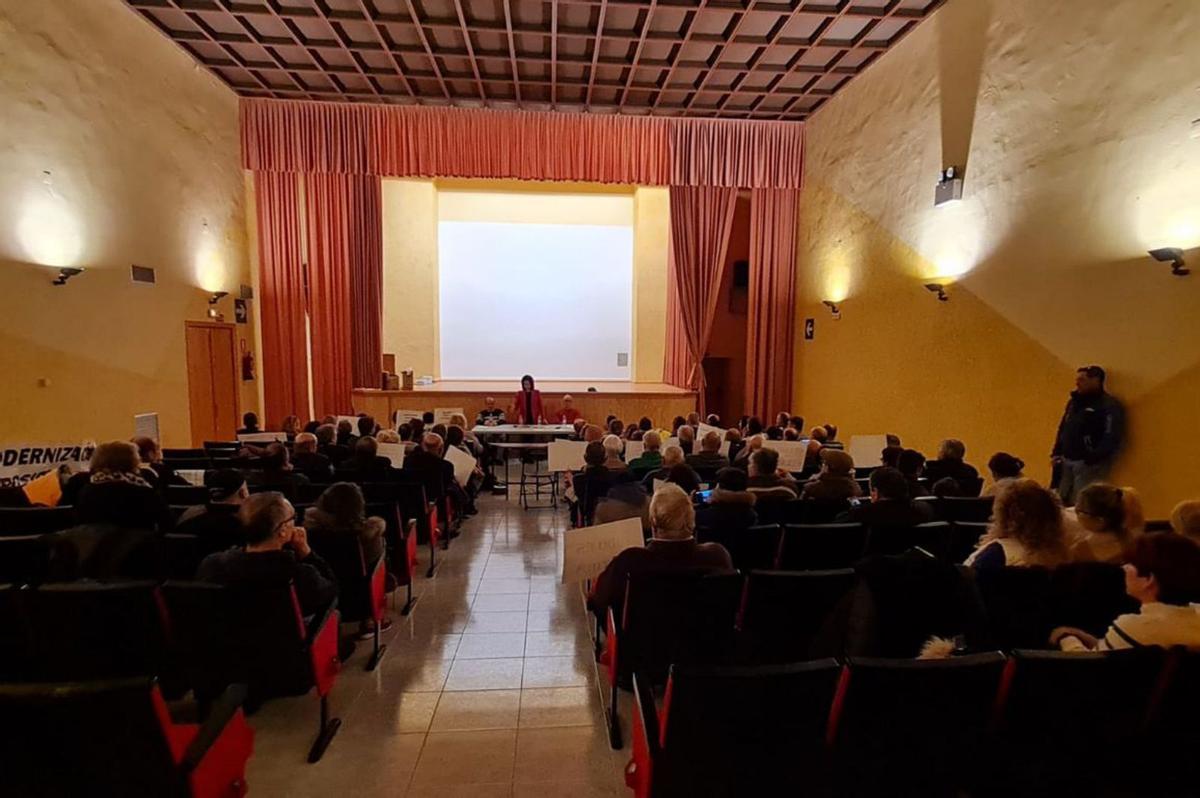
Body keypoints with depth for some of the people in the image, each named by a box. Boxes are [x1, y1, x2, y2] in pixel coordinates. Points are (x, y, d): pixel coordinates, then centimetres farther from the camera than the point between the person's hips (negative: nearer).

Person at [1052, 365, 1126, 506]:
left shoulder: (1110, 406, -8)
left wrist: (1090, 460, -21)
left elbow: (1112, 439, -16)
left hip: (1089, 464, -7)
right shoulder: (1074, 401, 14)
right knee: (1060, 501, 10)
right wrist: (1056, 453, 10)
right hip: (1066, 461, 7)